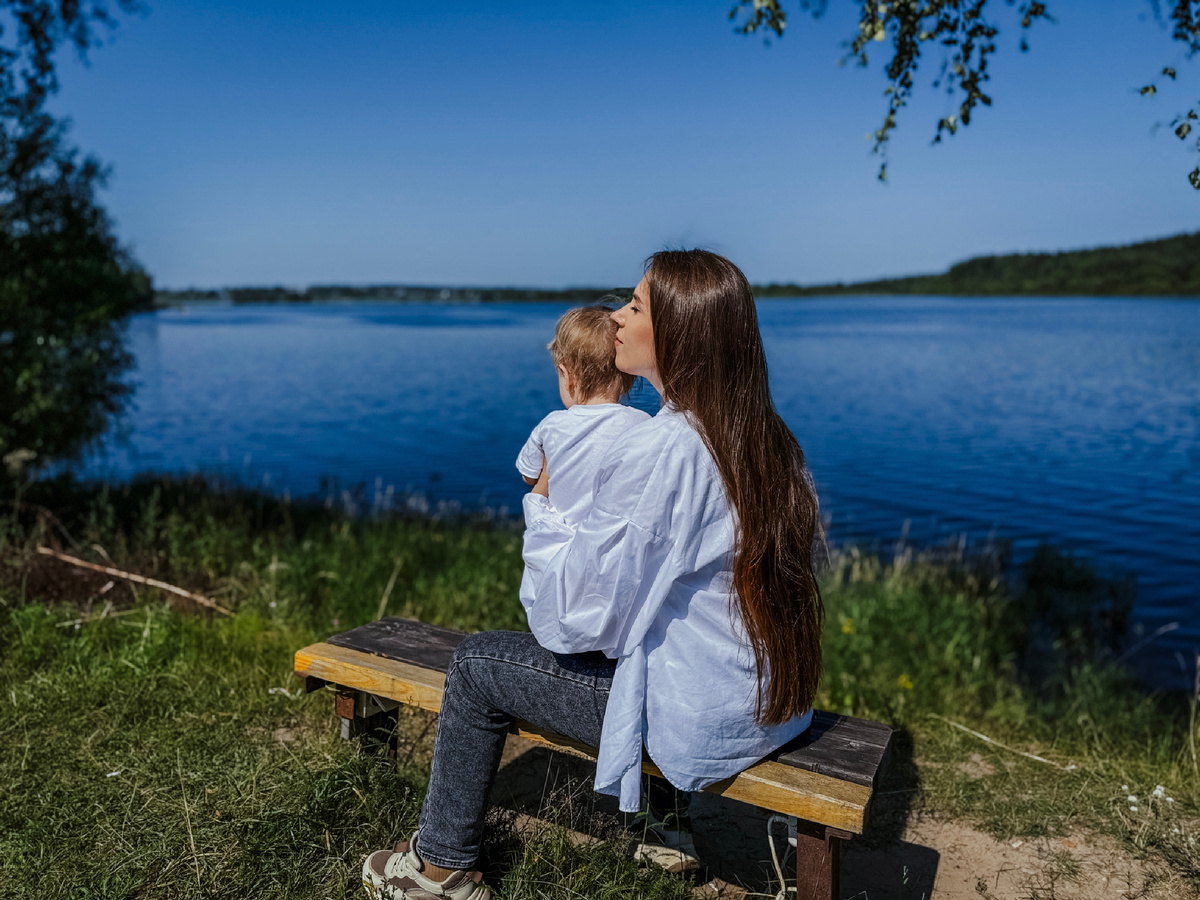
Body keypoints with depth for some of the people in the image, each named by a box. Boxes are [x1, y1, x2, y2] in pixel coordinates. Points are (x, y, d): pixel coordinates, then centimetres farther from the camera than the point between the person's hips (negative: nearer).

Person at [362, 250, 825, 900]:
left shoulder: (655, 450, -25)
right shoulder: (766, 435, 1)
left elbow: (576, 617, -21)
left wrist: (541, 507, -6)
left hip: (699, 718, -8)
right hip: (777, 701, 8)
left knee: (478, 665, 7)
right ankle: (665, 826, 42)